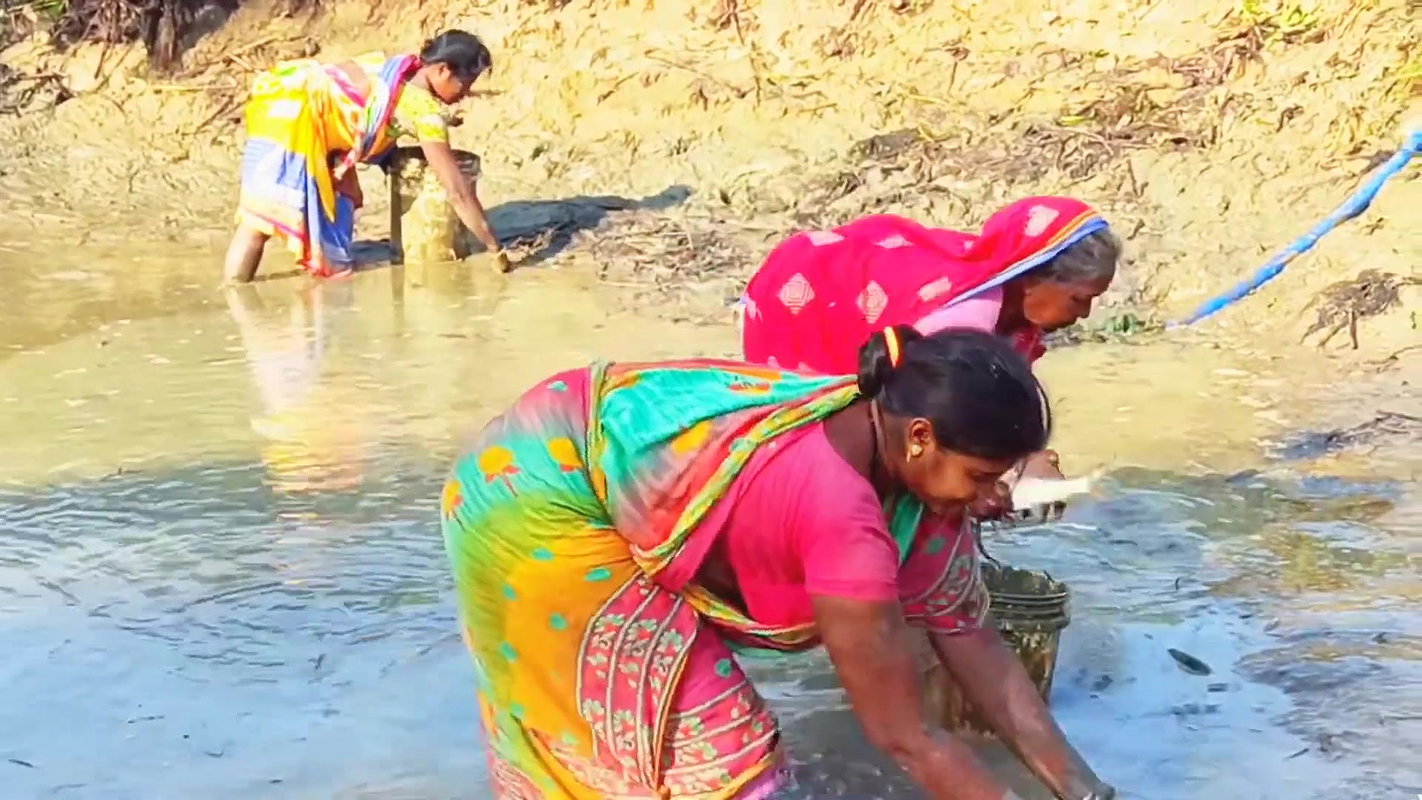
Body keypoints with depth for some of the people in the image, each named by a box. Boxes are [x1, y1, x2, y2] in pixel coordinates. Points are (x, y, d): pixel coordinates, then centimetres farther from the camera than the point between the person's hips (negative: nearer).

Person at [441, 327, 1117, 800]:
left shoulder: (883, 431, -8)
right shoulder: (842, 516, -34)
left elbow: (970, 638, -1)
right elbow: (904, 736, -24)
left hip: (592, 473, 9)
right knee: (713, 745, -3)